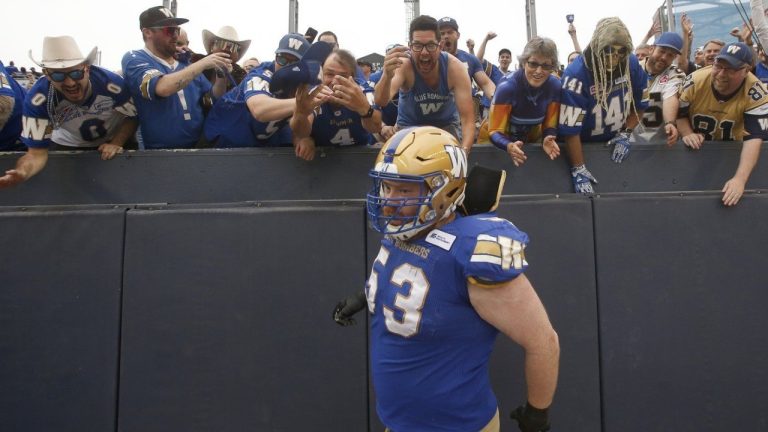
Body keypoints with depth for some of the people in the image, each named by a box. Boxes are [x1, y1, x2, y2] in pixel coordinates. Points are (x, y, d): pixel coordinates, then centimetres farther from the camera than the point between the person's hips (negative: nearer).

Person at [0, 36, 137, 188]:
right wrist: (21, 172, -51)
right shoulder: (37, 99, -33)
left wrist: (116, 144, -29)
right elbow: (37, 152, -29)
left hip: (115, 139, 1)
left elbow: (132, 117, -14)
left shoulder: (110, 82, -33)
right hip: (67, 145, 0)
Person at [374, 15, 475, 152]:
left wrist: (463, 151, -45)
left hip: (447, 124, 1)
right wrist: (387, 76, -66)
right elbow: (380, 102, -44)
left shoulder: (455, 68, -23)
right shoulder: (403, 65, -27)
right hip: (409, 126, 0)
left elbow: (467, 118, -26)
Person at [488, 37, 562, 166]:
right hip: (505, 141, -3)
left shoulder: (555, 87, -21)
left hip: (533, 140, 3)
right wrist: (509, 146, -51)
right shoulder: (507, 87, -33)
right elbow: (495, 132, -30)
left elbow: (550, 124, -12)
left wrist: (548, 139, -35)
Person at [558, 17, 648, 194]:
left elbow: (640, 103, 5)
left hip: (616, 142, 5)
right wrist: (578, 169, -27)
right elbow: (570, 128, -29)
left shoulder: (631, 64, -12)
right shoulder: (576, 73, -30)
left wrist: (625, 133, -6)